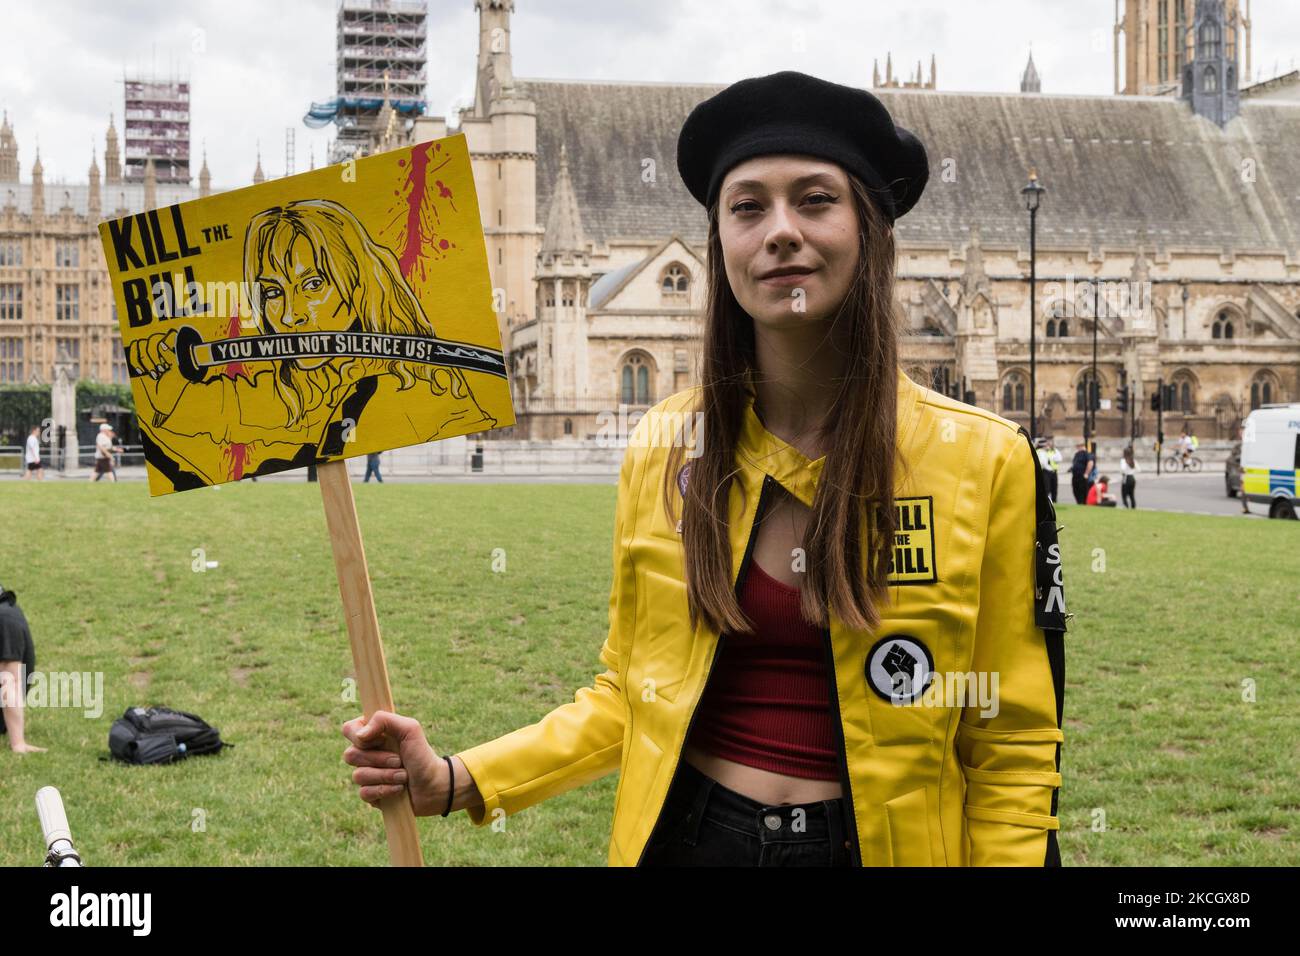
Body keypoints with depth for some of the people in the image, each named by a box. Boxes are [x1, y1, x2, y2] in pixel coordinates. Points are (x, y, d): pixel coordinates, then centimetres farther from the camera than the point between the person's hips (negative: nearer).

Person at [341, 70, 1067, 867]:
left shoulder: (985, 462, -10)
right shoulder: (661, 452, -3)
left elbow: (1012, 749, -6)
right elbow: (633, 692, 5)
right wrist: (459, 781, -5)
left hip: (881, 844, -2)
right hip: (685, 837, 2)